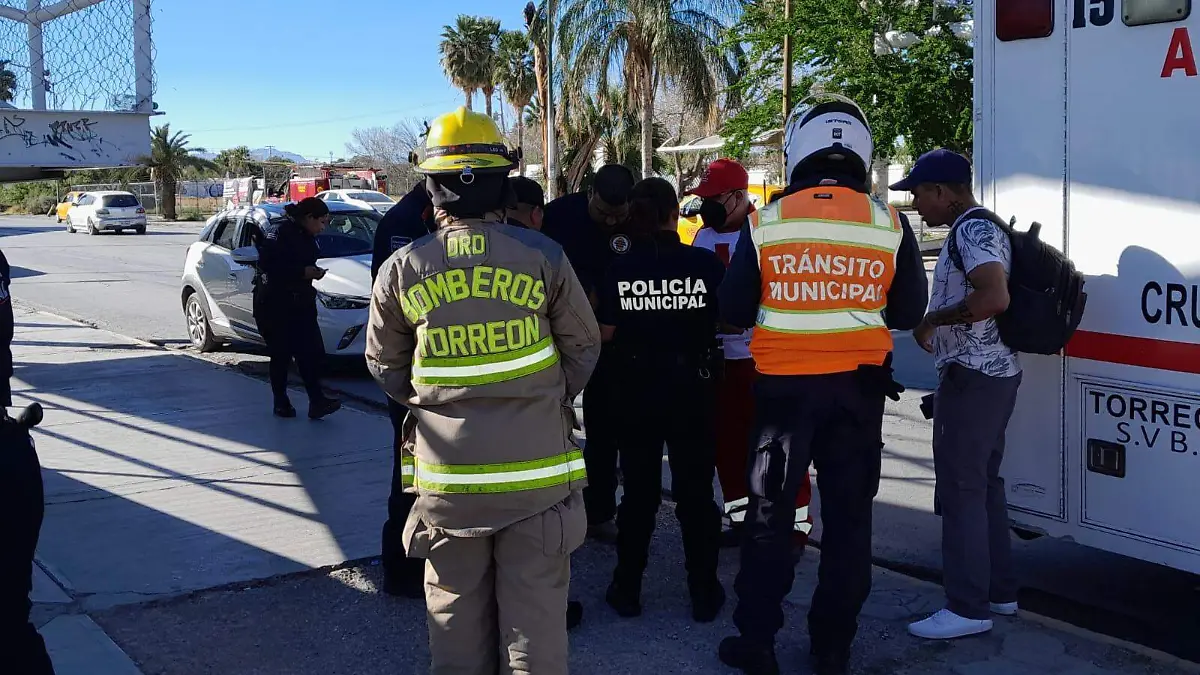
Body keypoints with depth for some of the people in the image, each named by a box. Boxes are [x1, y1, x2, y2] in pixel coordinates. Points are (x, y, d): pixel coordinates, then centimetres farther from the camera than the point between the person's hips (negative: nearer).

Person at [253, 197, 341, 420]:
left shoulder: (306, 237, 11)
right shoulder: (279, 235, -15)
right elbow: (268, 266, -22)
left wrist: (313, 272, 5)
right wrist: (303, 272, -22)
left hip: (301, 303, 7)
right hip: (274, 304, -7)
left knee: (311, 353, -2)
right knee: (281, 356, 1)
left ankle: (317, 402, -3)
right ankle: (281, 403, 14)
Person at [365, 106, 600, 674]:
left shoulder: (402, 268, -4)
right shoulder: (543, 257, -8)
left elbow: (385, 366, 7)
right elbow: (582, 346, 3)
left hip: (447, 476, 1)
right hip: (536, 468, -1)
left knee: (457, 614, 15)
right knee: (535, 616, 9)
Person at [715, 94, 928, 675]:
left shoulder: (764, 224, -7)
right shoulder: (890, 224, -4)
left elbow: (733, 312, -1)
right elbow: (909, 312, 4)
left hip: (784, 385, -1)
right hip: (858, 386, 1)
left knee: (770, 512, 11)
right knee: (848, 516, 11)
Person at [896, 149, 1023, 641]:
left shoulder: (973, 228, -16)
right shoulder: (975, 227, 16)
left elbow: (994, 297, -30)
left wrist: (932, 320, -19)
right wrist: (934, 324, 16)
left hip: (973, 377, -11)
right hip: (992, 374, 11)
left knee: (960, 487, -6)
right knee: (984, 483, 16)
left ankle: (968, 608, -2)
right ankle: (999, 591, 25)